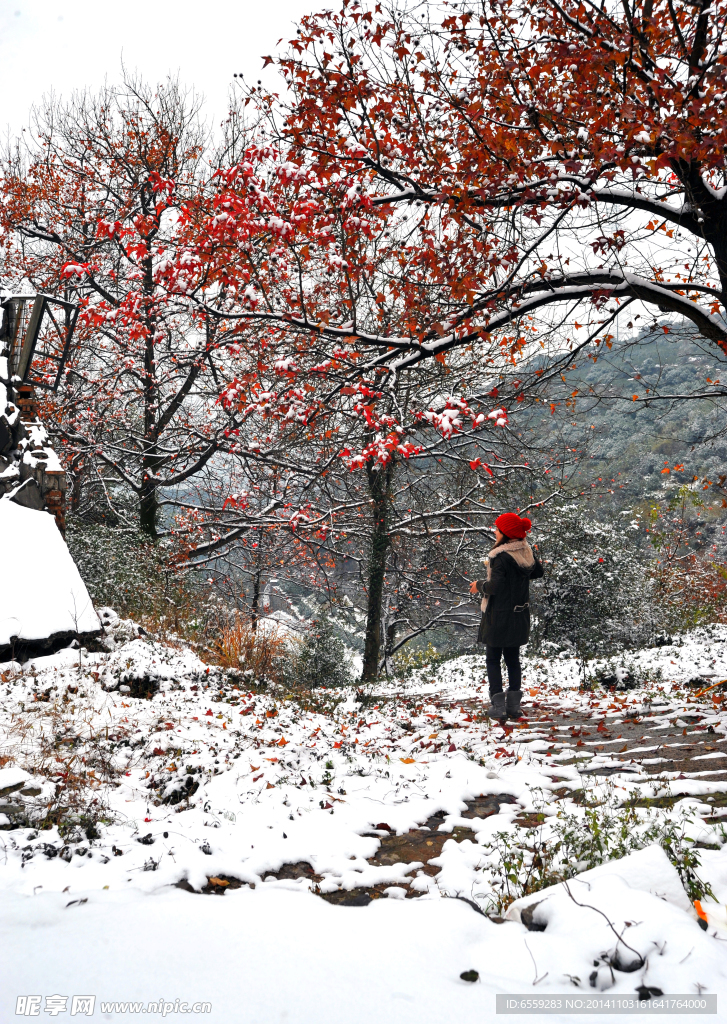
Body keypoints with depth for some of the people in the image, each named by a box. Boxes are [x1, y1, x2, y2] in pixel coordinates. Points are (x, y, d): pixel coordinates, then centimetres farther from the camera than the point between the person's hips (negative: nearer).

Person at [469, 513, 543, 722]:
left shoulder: (501, 556, -20)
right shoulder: (526, 551, 3)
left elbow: (495, 586, -24)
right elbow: (538, 572, 19)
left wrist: (479, 585, -5)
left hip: (499, 615, -7)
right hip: (519, 614, 7)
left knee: (493, 660, 4)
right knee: (513, 659, 15)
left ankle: (498, 707, 2)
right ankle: (514, 705, 18)